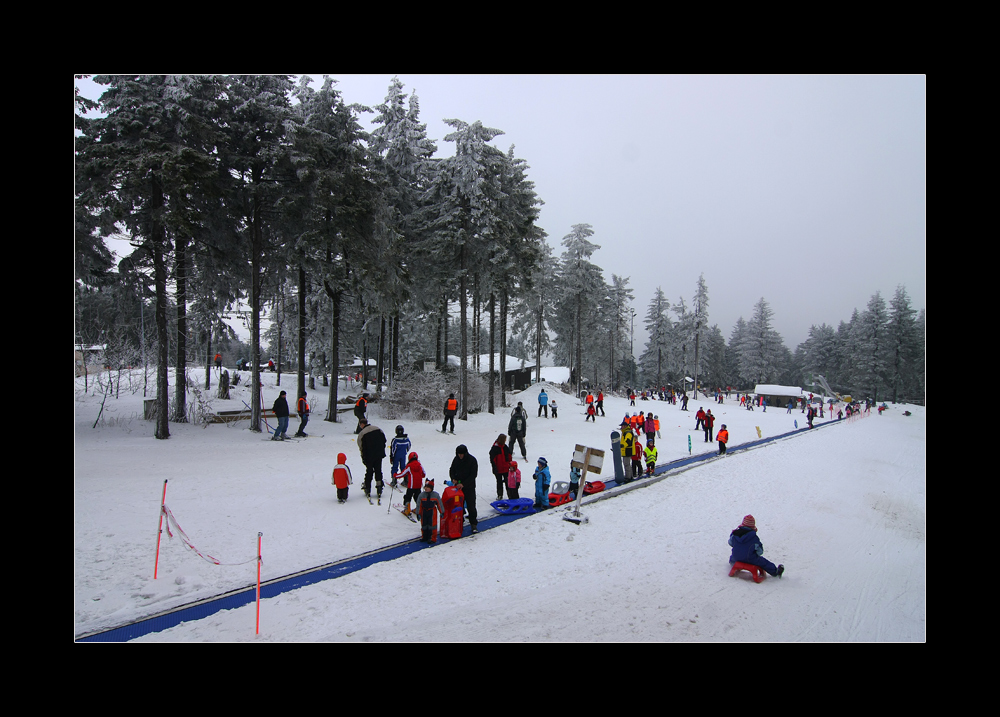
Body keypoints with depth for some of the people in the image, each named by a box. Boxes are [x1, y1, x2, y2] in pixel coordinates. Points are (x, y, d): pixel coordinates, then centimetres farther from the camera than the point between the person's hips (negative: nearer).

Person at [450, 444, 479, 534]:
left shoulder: (472, 460, -11)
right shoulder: (456, 459, 3)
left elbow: (473, 474, -13)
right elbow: (452, 470, 15)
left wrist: (463, 484, -20)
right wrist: (453, 478, -6)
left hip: (469, 487, -4)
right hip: (458, 486, 4)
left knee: (471, 506, -5)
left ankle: (473, 524, 3)